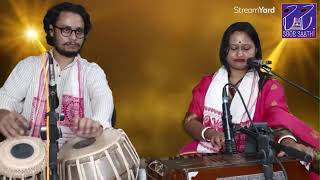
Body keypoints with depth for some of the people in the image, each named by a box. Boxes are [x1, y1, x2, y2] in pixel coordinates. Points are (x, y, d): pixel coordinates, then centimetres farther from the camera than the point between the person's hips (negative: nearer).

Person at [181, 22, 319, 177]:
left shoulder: (268, 86, 4)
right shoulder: (208, 83, 10)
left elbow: (278, 119, -13)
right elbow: (190, 121, 4)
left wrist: (289, 142, -36)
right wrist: (209, 134, -17)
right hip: (209, 155, 1)